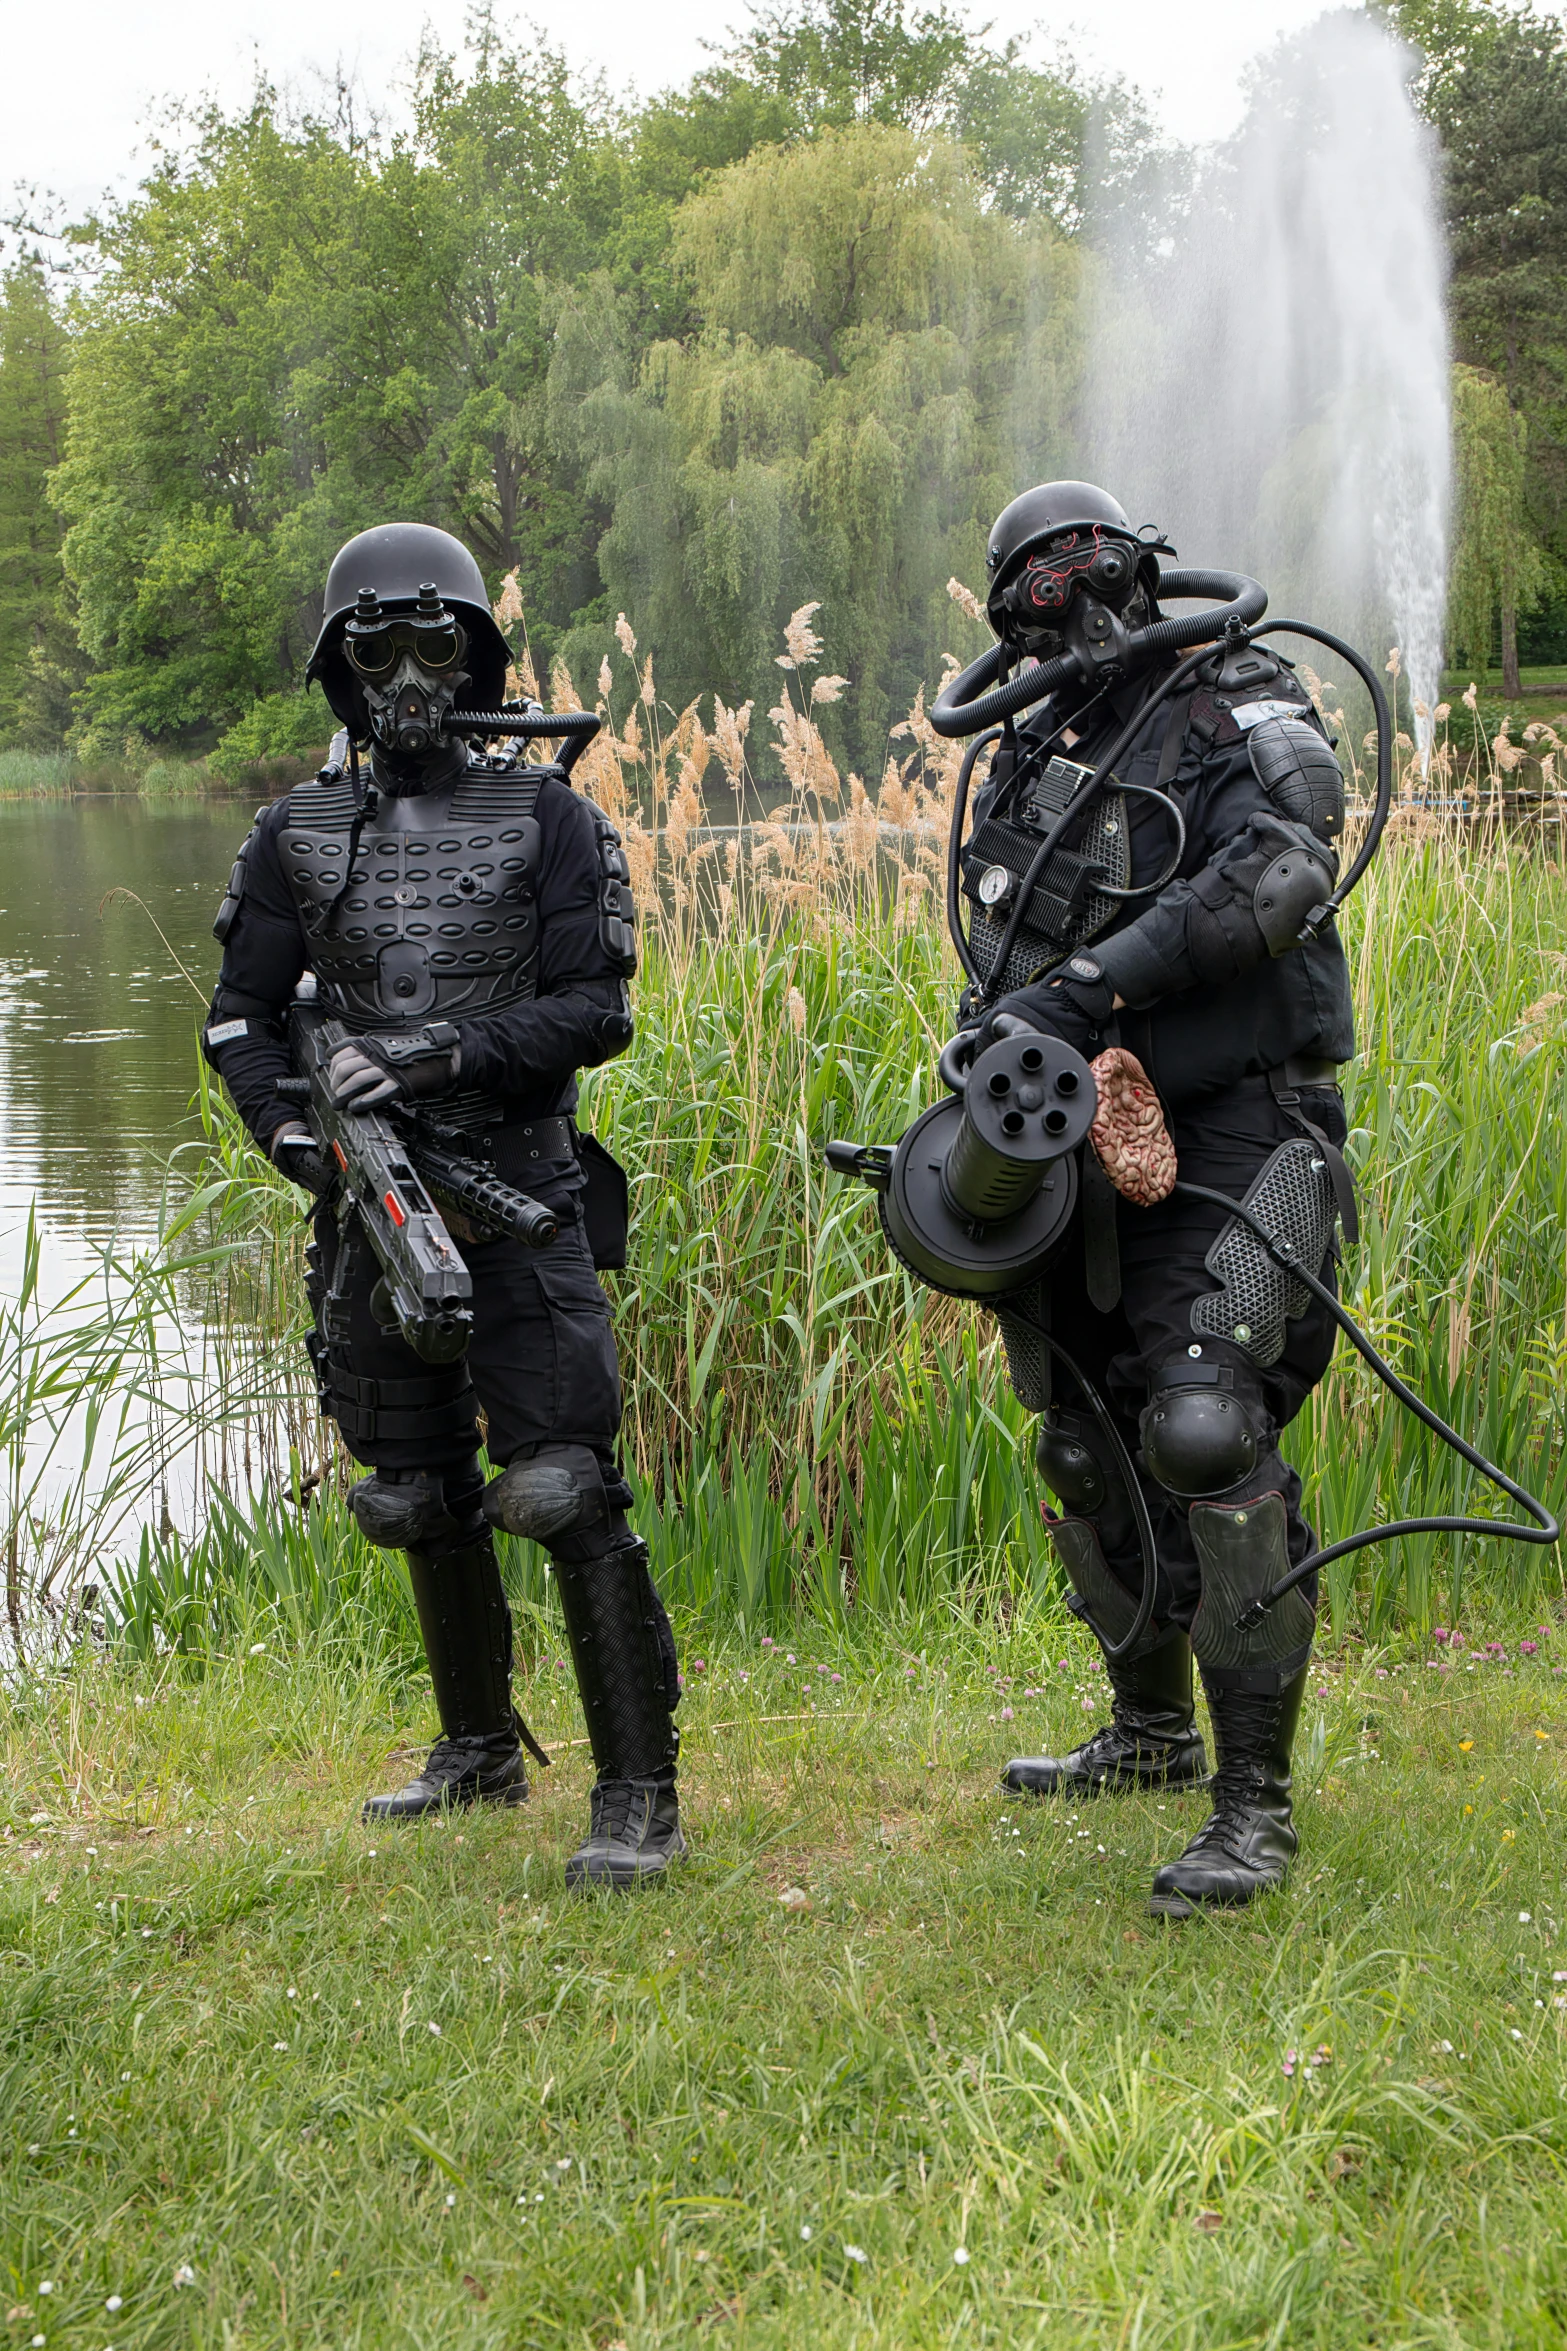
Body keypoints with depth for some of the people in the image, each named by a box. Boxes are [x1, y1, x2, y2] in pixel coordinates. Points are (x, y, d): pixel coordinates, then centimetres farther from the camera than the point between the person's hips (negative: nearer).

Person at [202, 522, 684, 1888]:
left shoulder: (549, 822, 2)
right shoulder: (296, 838, 9)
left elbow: (598, 1009, -4)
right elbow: (243, 1018, 10)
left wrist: (450, 1057, -17)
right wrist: (299, 1135, -8)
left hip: (522, 1196, -4)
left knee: (567, 1491, -12)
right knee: (424, 1500, 14)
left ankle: (640, 1796, -8)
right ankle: (481, 1752, 31)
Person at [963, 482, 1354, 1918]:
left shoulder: (1245, 719, -6)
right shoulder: (1032, 763, 14)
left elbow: (1271, 878, -25)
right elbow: (1006, 963, 20)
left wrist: (1086, 985, -30)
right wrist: (992, 1045, 0)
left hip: (1231, 1142, -7)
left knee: (1208, 1441, -21)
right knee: (1090, 1449, 16)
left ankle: (1255, 1807, -16)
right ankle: (1150, 1733, 38)